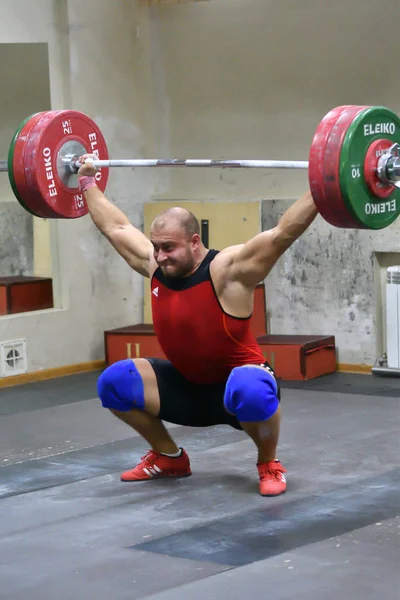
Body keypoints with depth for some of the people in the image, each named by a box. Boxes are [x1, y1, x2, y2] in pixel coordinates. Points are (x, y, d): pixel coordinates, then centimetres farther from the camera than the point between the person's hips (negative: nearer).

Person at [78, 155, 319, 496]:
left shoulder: (228, 269, -22)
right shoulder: (154, 265, -4)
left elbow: (283, 233, -31)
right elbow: (115, 227, 10)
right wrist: (88, 183, 17)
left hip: (240, 380, -6)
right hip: (187, 385, 7)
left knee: (250, 392, -42)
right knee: (114, 382, -8)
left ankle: (269, 464, -11)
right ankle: (169, 458, 11)